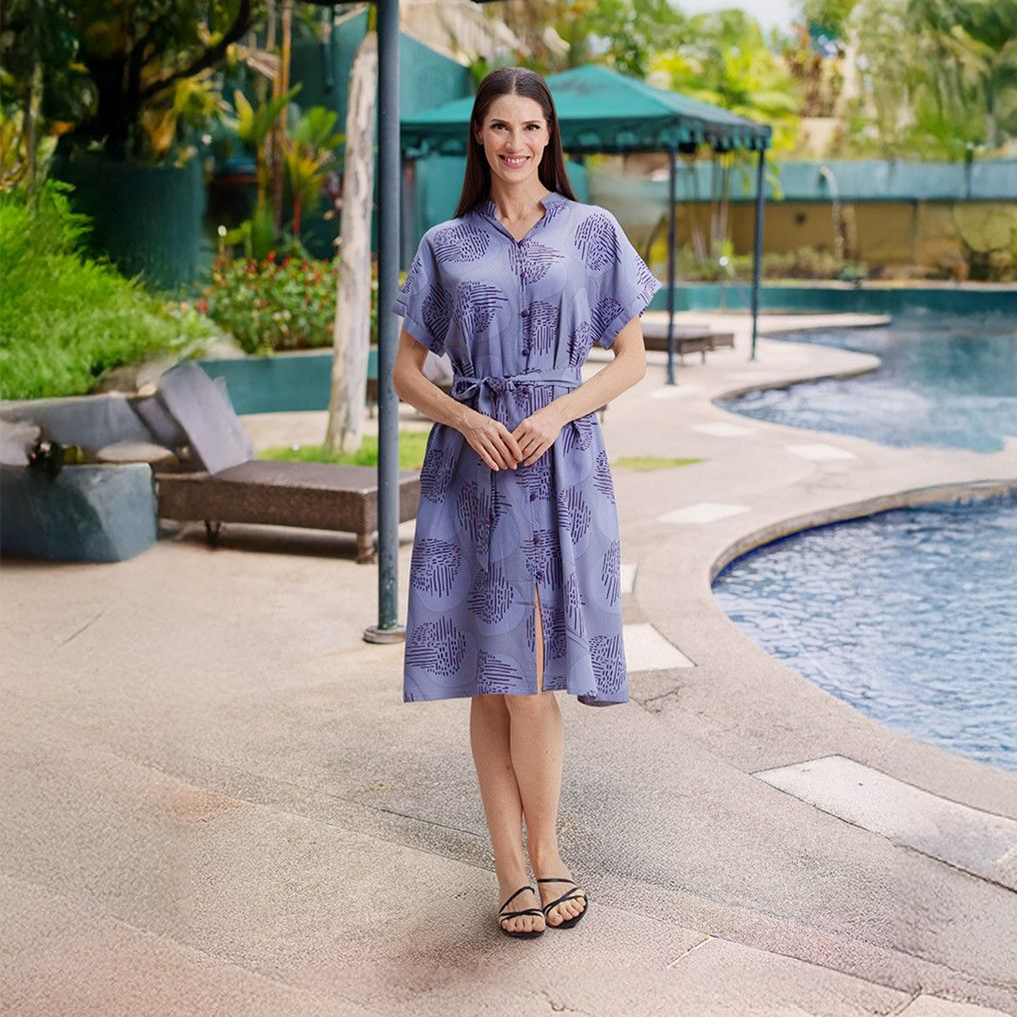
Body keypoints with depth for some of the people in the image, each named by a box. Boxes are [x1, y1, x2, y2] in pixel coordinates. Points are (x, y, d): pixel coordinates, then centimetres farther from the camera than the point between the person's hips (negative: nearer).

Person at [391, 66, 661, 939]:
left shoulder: (592, 232, 6)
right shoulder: (447, 245, 10)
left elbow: (631, 359, 6)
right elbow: (406, 372, 10)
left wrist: (557, 413, -10)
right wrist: (468, 420, -9)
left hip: (561, 463, -1)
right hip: (471, 468, 2)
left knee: (532, 679, -6)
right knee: (489, 680, 3)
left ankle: (542, 854, 14)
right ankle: (510, 865, 15)